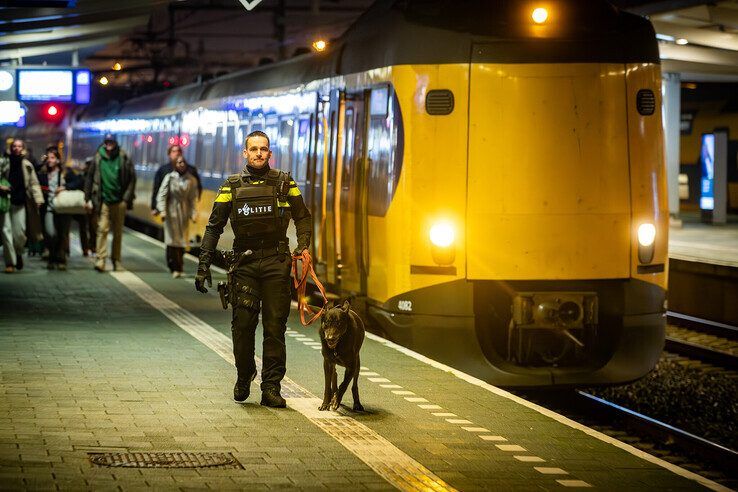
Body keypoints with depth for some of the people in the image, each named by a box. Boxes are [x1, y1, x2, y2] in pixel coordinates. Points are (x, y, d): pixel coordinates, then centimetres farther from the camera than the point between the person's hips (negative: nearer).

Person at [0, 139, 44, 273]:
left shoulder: (27, 165, 9)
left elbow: (34, 183, 7)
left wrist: (38, 198, -5)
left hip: (20, 202, 1)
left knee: (20, 232, -3)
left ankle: (18, 253, 25)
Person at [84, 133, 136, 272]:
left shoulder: (124, 159, -1)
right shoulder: (98, 159, 2)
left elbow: (132, 179, 1)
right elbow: (89, 179, 8)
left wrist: (127, 198, -5)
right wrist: (89, 198, 4)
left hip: (119, 202, 1)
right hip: (103, 201, 0)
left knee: (118, 232, 8)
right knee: (102, 229, -11)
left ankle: (116, 260, 18)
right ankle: (101, 259, -14)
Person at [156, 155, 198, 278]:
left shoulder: (191, 180, 5)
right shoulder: (169, 178, -1)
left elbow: (193, 199, 7)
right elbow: (162, 195, -2)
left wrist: (193, 213, -2)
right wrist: (162, 210, -12)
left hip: (184, 213, 2)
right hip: (171, 213, -2)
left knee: (182, 241, 0)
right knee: (172, 240, -8)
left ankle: (179, 267, 12)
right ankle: (175, 268, -5)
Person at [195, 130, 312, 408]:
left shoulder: (284, 184, 7)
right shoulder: (232, 187, 6)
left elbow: (303, 218, 13)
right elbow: (214, 227, 8)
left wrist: (303, 245, -5)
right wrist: (203, 266, 3)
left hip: (276, 262, 0)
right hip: (244, 262, 0)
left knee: (275, 326, -2)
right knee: (243, 325, -3)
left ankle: (271, 387, 2)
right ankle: (244, 377, 20)